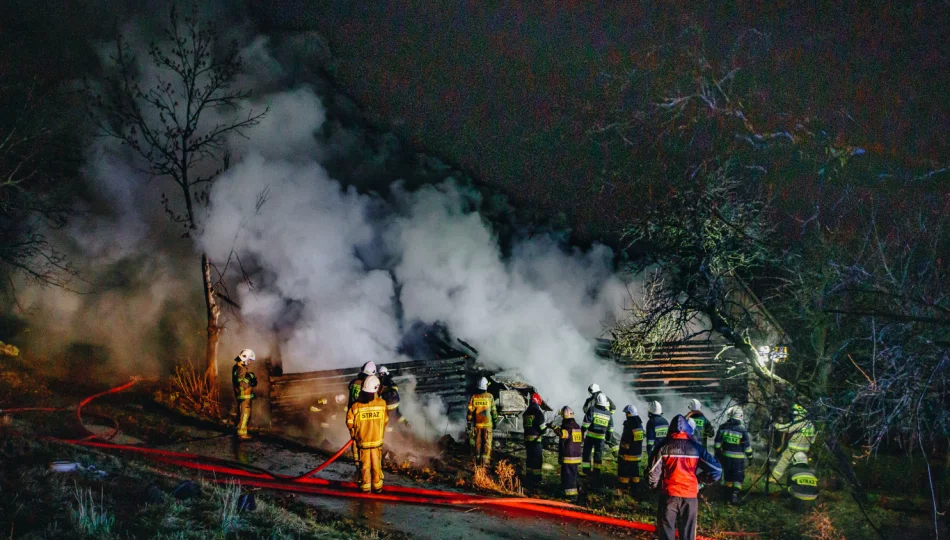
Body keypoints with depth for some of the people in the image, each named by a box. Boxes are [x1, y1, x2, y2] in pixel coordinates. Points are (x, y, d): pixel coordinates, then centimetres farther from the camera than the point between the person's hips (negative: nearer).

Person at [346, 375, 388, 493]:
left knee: (365, 464, 13)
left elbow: (349, 422, -10)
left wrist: (354, 433, 10)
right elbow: (386, 420, -1)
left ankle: (365, 486, 21)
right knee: (376, 464, 15)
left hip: (362, 440, -1)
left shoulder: (356, 405, -19)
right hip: (377, 440, 1)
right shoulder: (382, 403, -15)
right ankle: (377, 485, 24)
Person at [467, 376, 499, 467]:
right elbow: (494, 411, -2)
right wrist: (495, 421, 11)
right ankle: (485, 462, -4)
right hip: (487, 424, -2)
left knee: (477, 442, 12)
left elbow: (470, 411, -2)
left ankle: (477, 460, 19)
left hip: (476, 424, 2)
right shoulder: (490, 397, -7)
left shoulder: (473, 397, -3)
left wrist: (469, 424, 5)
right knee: (487, 443, 2)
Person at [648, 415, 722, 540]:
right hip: (690, 496, 1)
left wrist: (654, 486, 14)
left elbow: (653, 472, -6)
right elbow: (716, 470, 1)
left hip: (668, 495, -1)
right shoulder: (696, 447, 1)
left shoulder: (663, 446, -3)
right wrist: (701, 479, 17)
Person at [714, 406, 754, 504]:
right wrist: (750, 457, 4)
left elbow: (717, 442, 4)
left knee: (728, 474, 19)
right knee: (738, 477, 5)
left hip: (725, 456, 4)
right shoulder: (742, 429, -14)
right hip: (738, 458, -4)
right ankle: (735, 493, -10)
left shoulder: (723, 427, -4)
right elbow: (747, 446, -8)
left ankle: (729, 492, 30)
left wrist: (717, 452, 16)